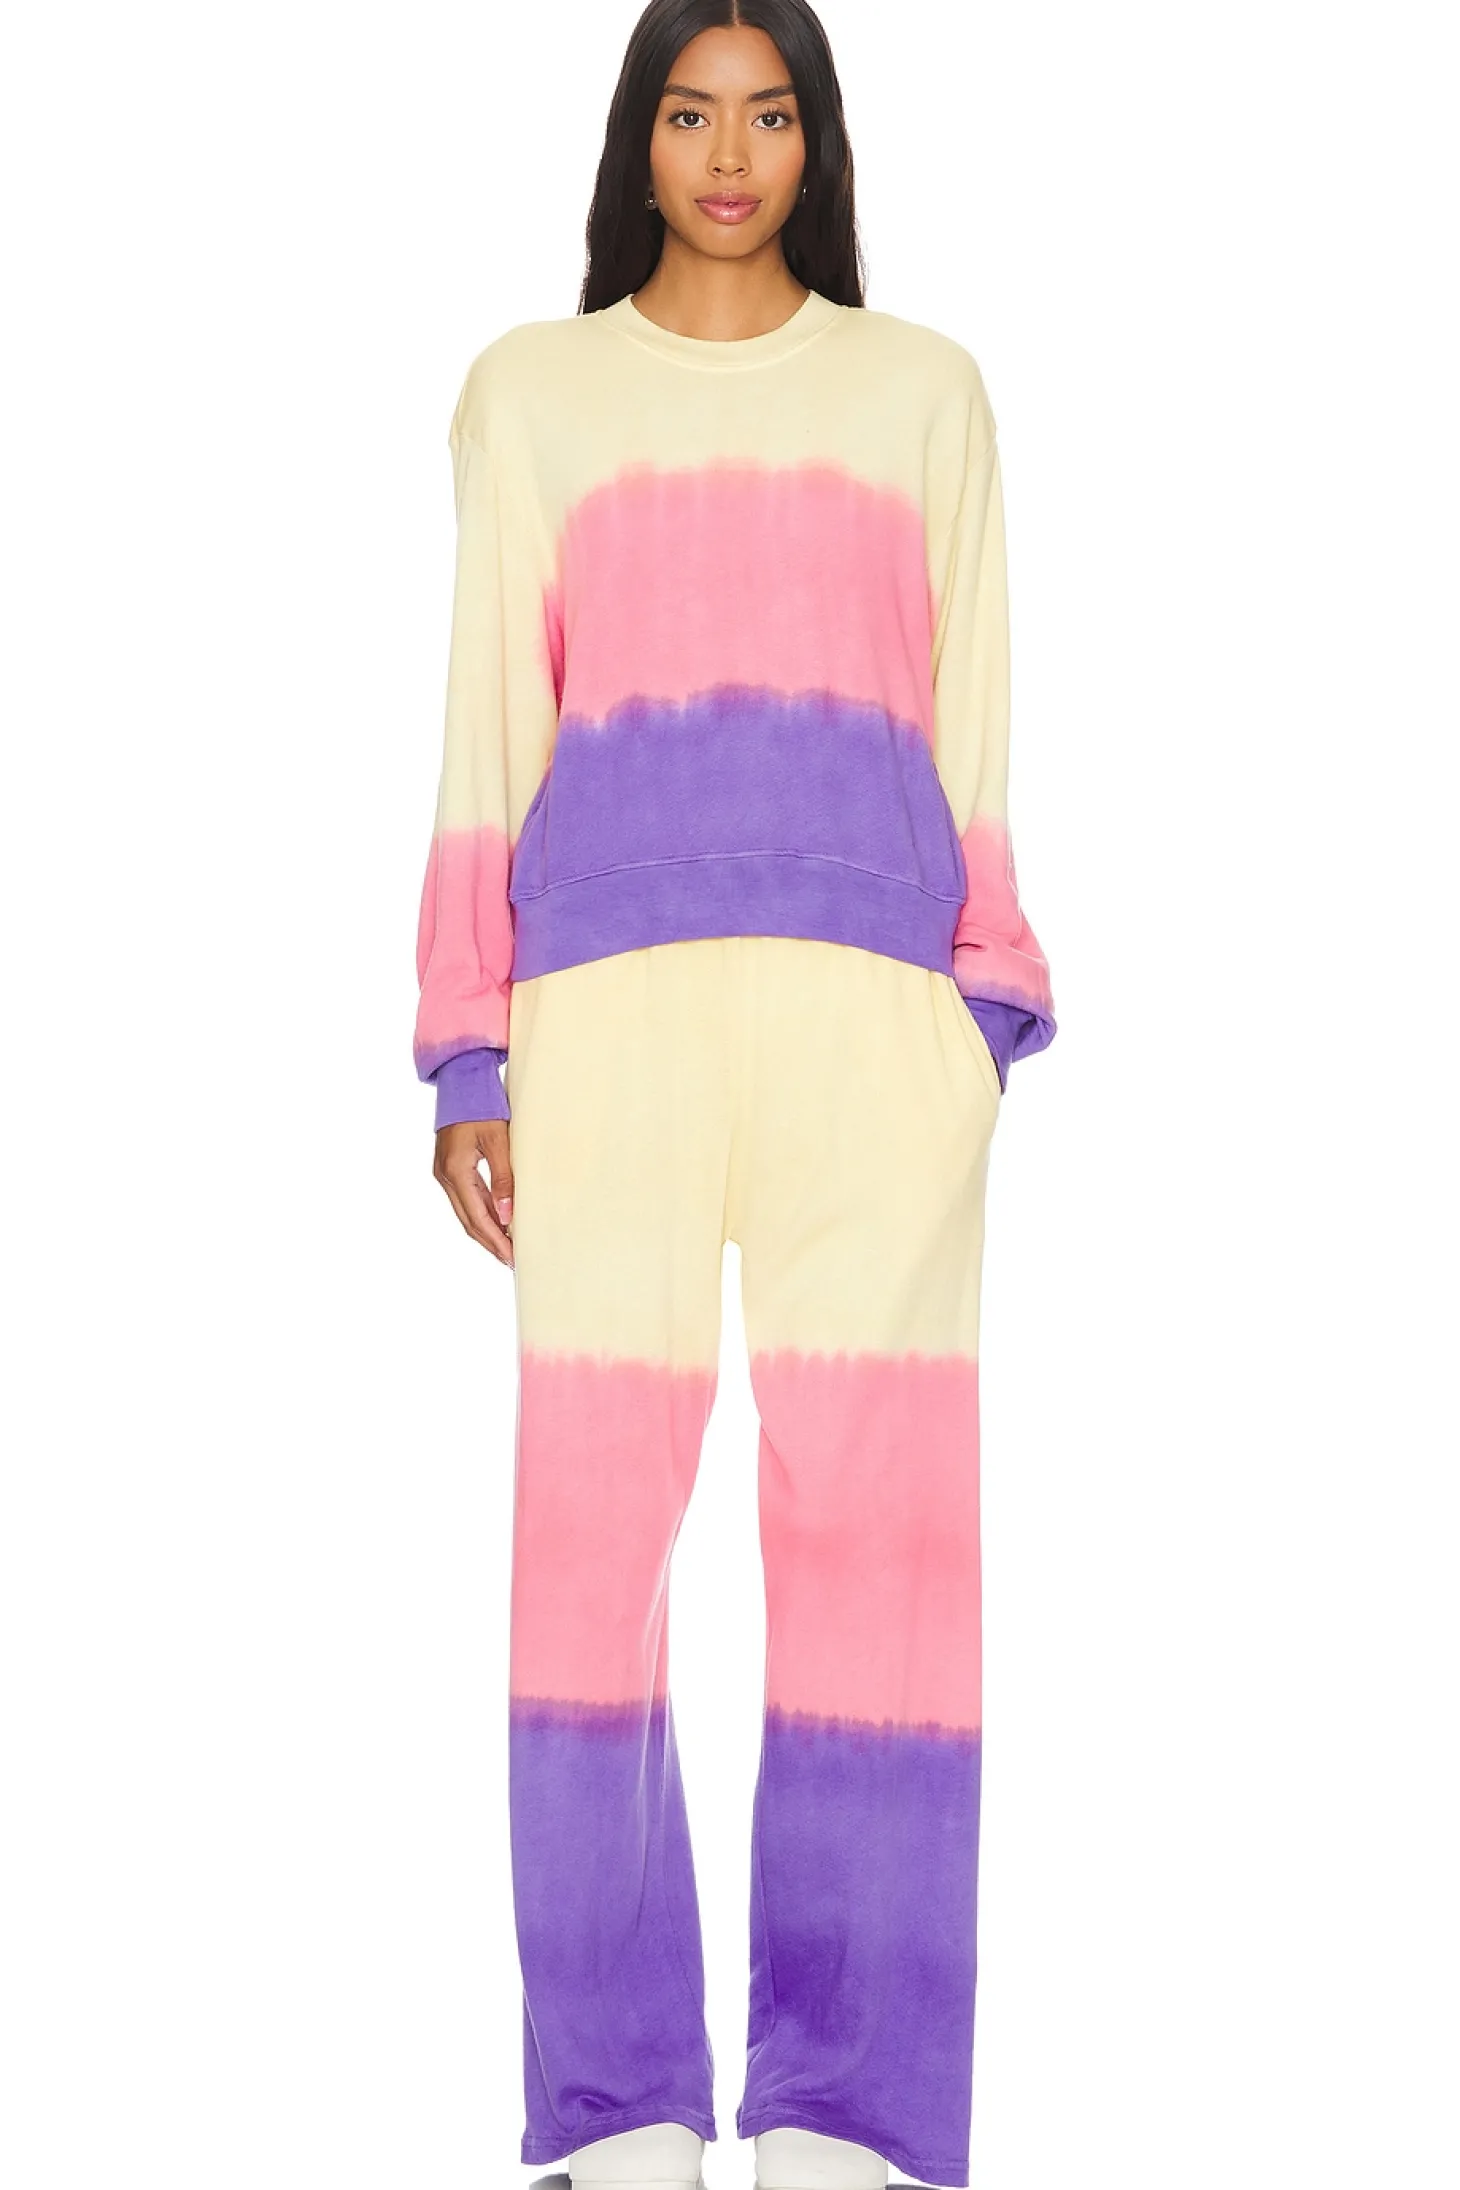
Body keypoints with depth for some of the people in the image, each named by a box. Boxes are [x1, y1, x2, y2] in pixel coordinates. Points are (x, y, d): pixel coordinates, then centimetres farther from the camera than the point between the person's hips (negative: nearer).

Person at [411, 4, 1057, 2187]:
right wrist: (467, 1054, 4)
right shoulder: (533, 390, 18)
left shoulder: (925, 390, 19)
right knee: (592, 1509, -7)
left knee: (878, 1514, -8)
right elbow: (486, 726, 13)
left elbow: (975, 728, 14)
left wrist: (991, 1016, 2)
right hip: (608, 987, 0)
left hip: (873, 986, 0)